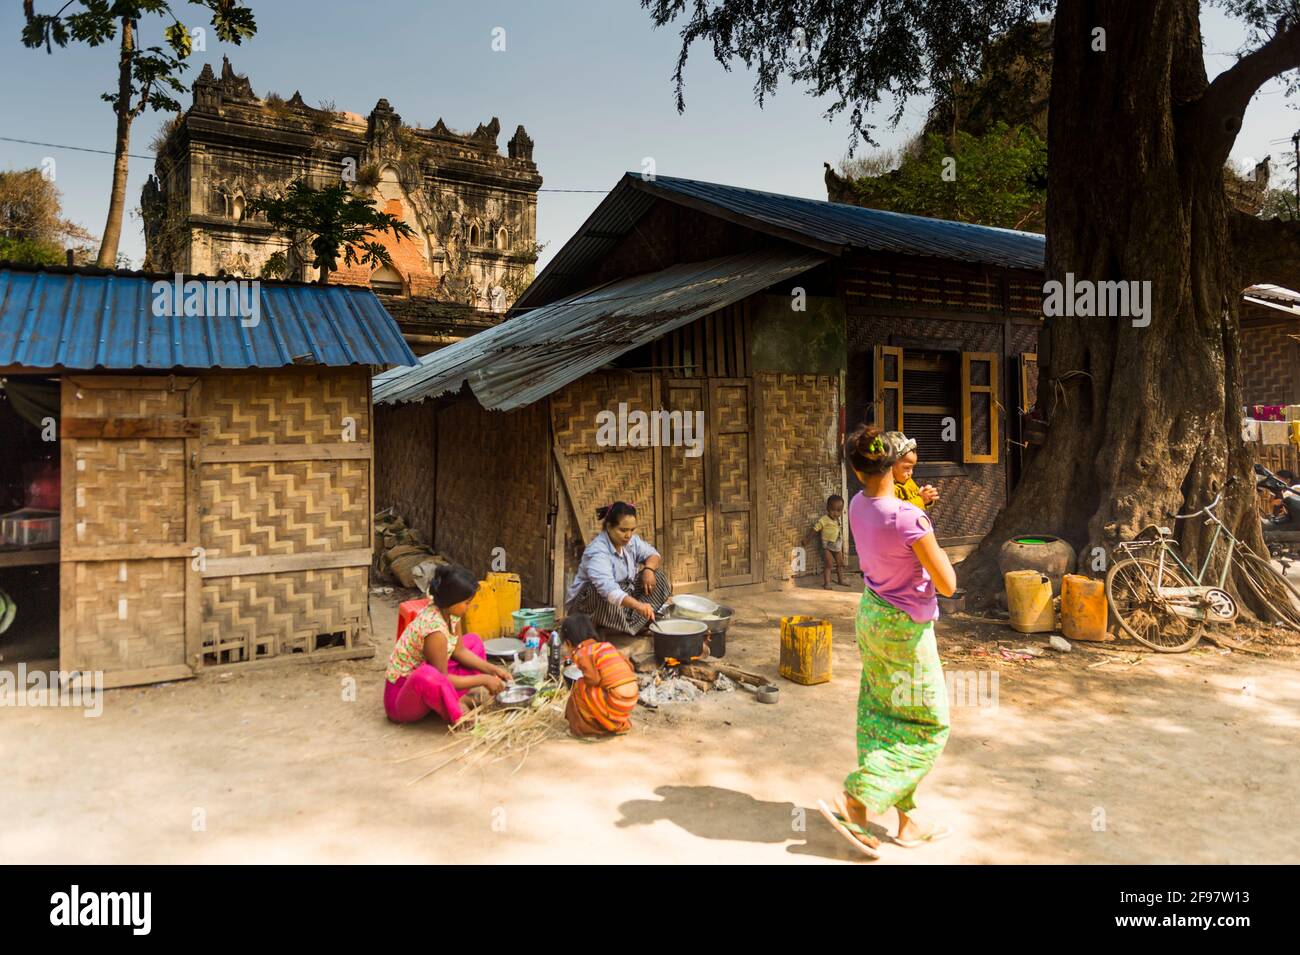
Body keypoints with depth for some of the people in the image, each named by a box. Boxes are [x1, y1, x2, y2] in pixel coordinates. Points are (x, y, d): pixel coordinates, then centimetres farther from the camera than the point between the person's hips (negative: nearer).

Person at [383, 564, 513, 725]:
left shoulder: (448, 612, -6)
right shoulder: (435, 631, -31)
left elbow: (459, 650, 6)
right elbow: (442, 678, -24)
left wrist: (491, 669, -3)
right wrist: (483, 679, -18)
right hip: (401, 695, -9)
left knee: (473, 640, 11)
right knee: (426, 675, -43)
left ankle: (465, 697, -6)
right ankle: (457, 714, -16)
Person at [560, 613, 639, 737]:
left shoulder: (581, 653, -3)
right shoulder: (607, 646, 17)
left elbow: (593, 679, -16)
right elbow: (629, 666, 15)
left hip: (616, 702, -7)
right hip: (632, 699, 7)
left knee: (580, 688, 6)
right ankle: (621, 722, 24)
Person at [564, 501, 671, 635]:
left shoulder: (631, 540, -6)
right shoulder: (597, 552, -31)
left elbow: (653, 555, 5)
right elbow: (608, 589, -46)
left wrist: (648, 569, -20)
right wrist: (638, 605, -59)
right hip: (586, 605, -7)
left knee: (658, 576, -6)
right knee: (603, 593, -40)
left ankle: (634, 623, -15)